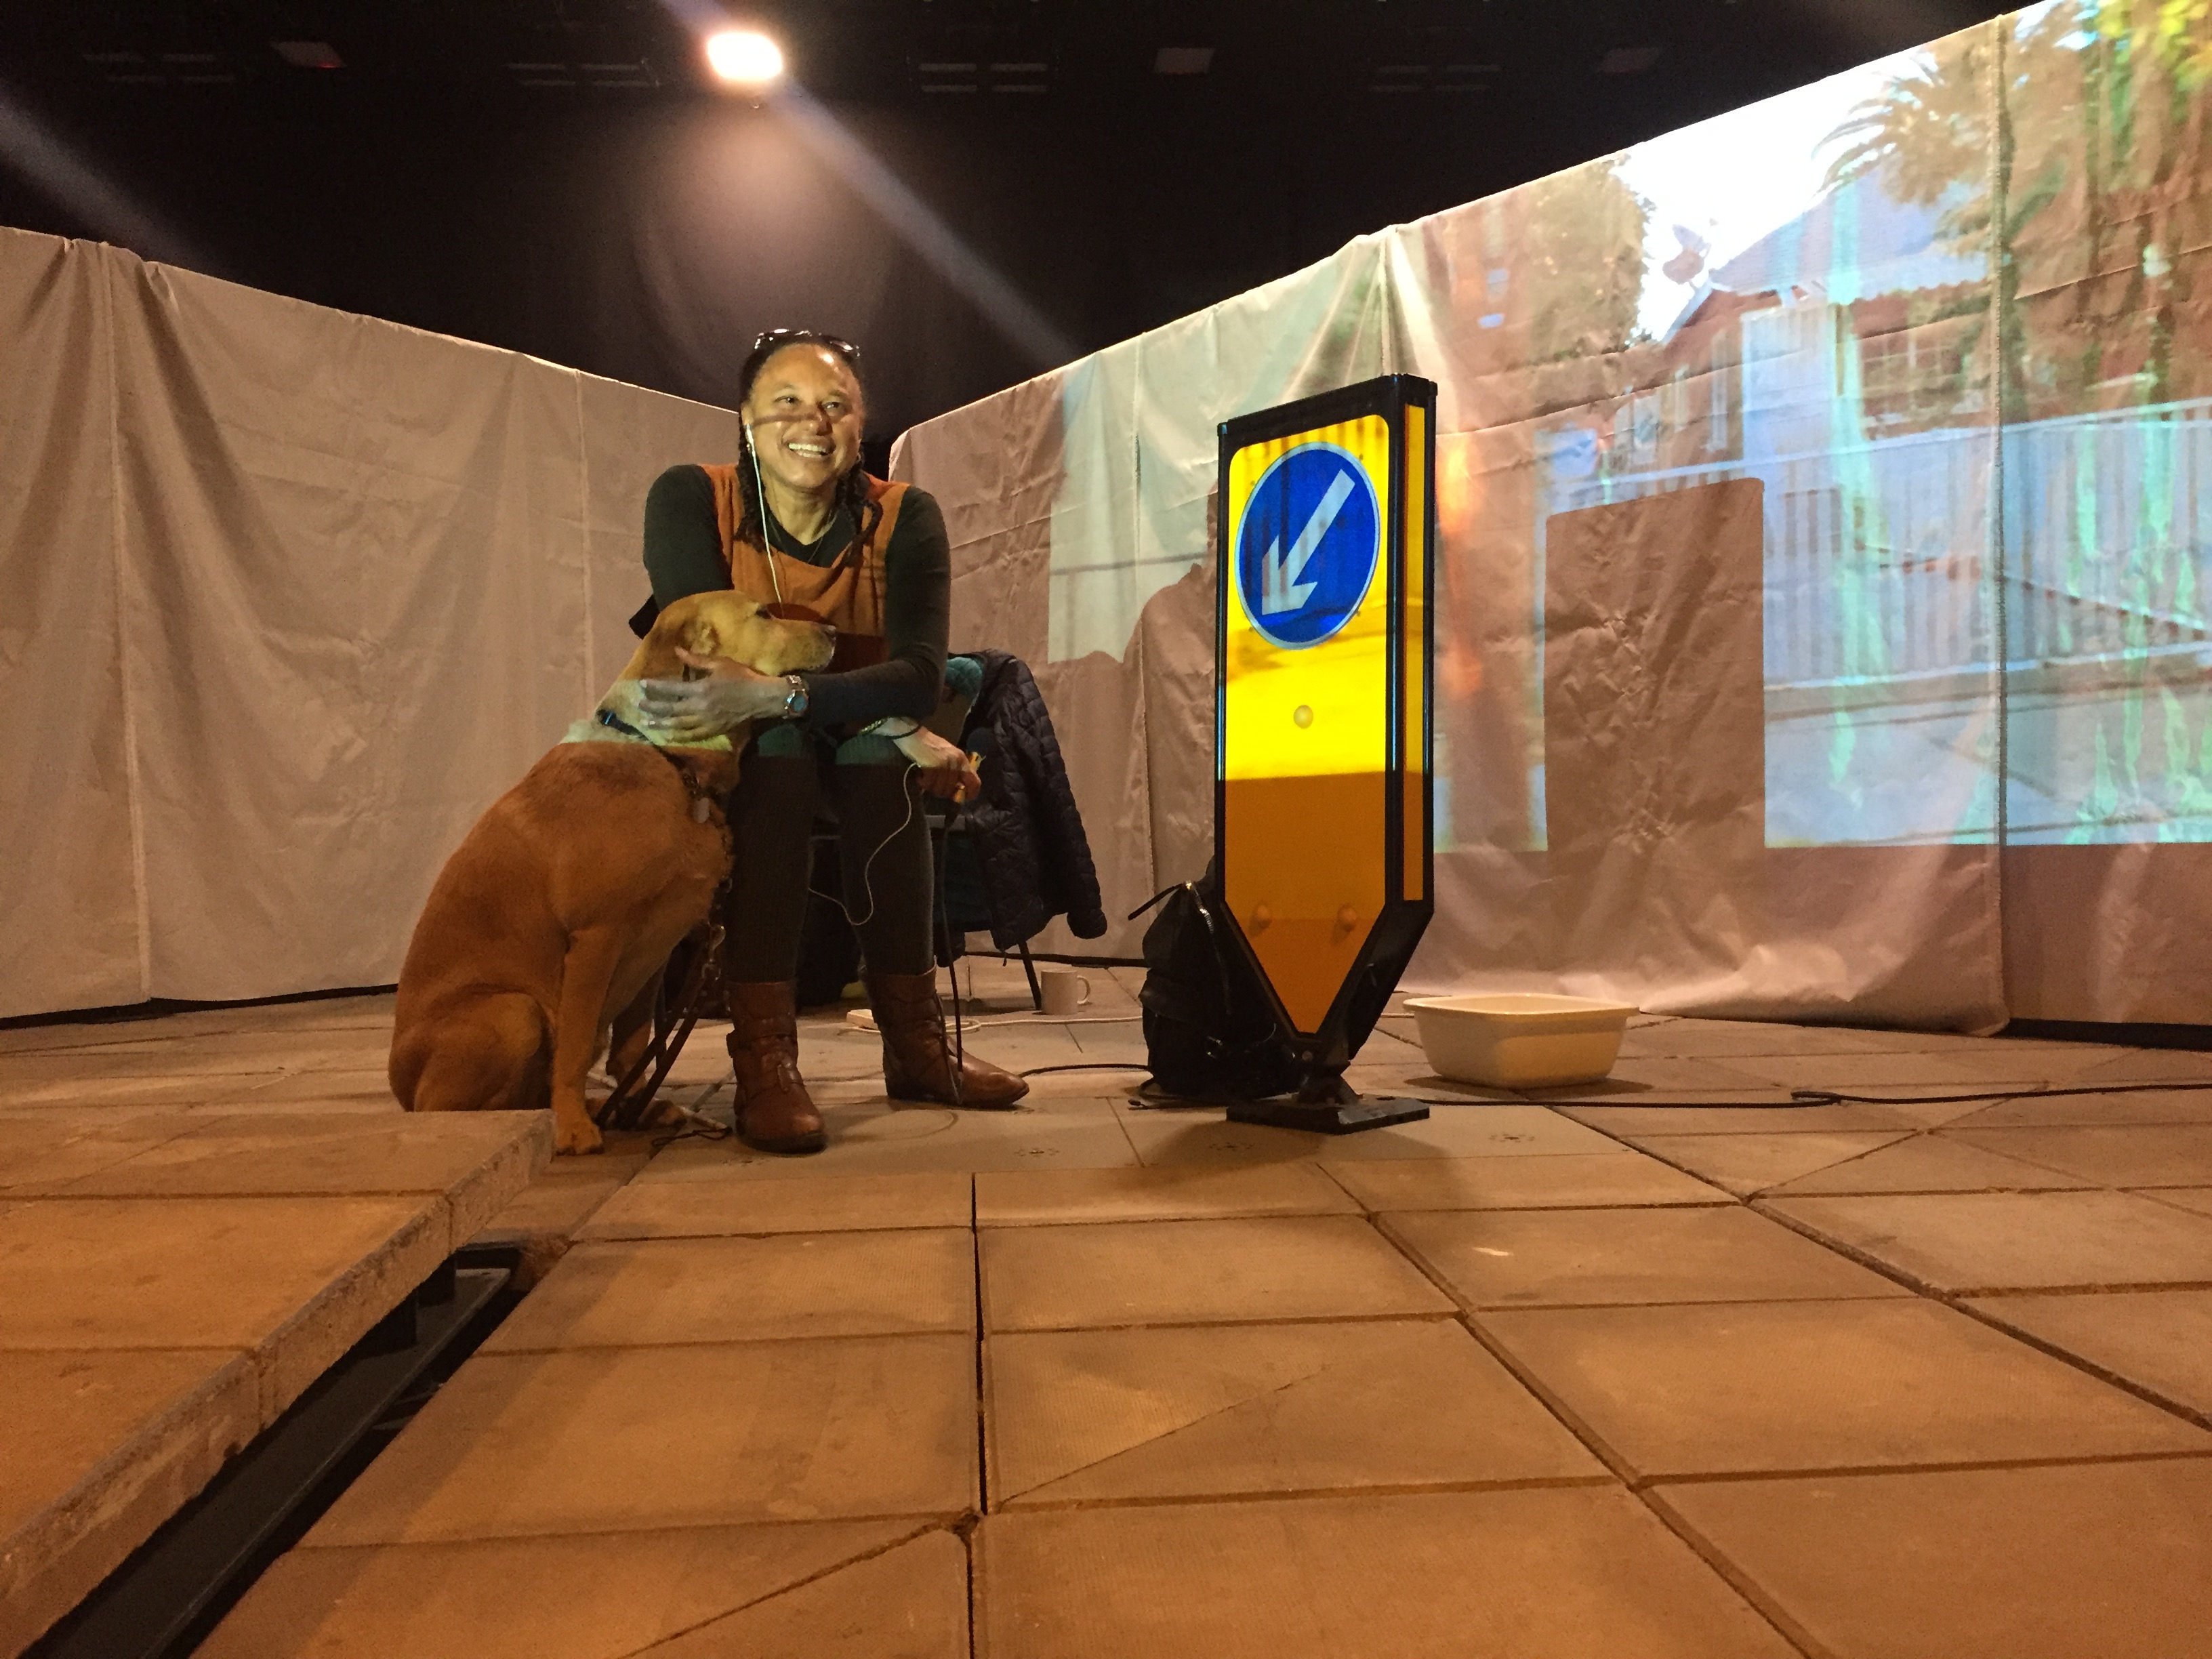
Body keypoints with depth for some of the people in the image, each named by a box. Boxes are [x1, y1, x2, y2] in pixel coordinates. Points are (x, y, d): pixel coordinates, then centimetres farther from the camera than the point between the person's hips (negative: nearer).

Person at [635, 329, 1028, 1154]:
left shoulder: (904, 519, -13)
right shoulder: (689, 499, -14)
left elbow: (920, 679, -28)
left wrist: (775, 693, -44)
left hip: (866, 763, 2)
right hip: (730, 757, -1)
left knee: (883, 743, -31)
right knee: (776, 749, -33)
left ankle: (914, 1040, -25)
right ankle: (763, 1058, -36)